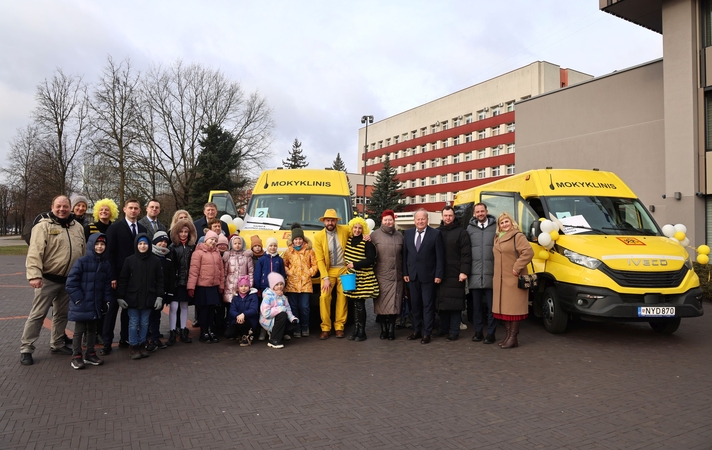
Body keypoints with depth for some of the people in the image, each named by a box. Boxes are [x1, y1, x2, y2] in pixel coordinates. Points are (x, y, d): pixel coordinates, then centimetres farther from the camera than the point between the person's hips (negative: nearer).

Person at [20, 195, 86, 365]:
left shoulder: (77, 227, 8)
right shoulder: (43, 226, -10)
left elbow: (83, 252, 14)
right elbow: (34, 252, -18)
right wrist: (34, 275, -28)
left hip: (68, 280, 6)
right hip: (48, 279, -6)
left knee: (62, 314, 15)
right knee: (38, 314, -2)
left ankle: (57, 344, 28)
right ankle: (26, 349, 8)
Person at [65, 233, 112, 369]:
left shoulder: (105, 264, 4)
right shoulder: (82, 262, -13)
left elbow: (107, 284, 11)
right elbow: (71, 282, -14)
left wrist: (107, 300, 5)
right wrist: (78, 298, -16)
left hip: (96, 305, 5)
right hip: (81, 305, -5)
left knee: (92, 330, 15)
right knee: (79, 330, 5)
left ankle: (90, 355, 27)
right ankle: (76, 357, 15)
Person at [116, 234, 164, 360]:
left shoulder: (155, 260, 0)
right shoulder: (129, 260, -2)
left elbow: (159, 280, 2)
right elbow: (123, 280, 0)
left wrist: (159, 296, -2)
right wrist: (120, 297, -2)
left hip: (148, 298, 1)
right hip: (132, 297, -1)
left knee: (144, 323, 10)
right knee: (133, 323, 4)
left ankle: (142, 345, 23)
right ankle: (134, 346, 16)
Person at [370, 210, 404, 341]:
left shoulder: (399, 236, 11)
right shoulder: (375, 235, 3)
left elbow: (403, 256, 14)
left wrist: (405, 273, 11)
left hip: (396, 276, 2)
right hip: (381, 276, -2)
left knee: (394, 304, 2)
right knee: (381, 303, 2)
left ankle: (391, 329, 11)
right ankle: (383, 329, 14)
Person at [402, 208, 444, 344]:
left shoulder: (435, 233, -6)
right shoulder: (408, 233, 6)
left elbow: (440, 256, -7)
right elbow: (405, 254, 8)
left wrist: (439, 274, -11)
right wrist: (405, 272, 3)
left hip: (428, 275, -4)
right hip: (412, 275, 4)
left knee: (428, 305, 3)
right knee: (415, 305, 12)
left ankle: (426, 333, 11)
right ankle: (417, 330, 23)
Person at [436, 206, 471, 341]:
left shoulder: (461, 232, 1)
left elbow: (466, 254, -5)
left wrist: (464, 271, -13)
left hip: (455, 275, -4)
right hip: (440, 274, 4)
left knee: (455, 304, -2)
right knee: (442, 302, 7)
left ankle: (454, 332, 5)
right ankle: (443, 329, 19)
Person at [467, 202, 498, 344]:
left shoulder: (496, 226, 2)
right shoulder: (470, 228, 8)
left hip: (491, 273, -2)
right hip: (475, 273, 2)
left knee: (492, 305, 3)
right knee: (476, 305, 10)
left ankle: (491, 334, 11)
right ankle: (478, 332, 20)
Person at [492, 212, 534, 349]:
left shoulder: (518, 236, -8)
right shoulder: (497, 238, 17)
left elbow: (528, 252, -20)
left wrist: (517, 267, -20)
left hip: (513, 280, -8)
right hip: (500, 280, 8)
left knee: (513, 309, -5)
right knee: (504, 308, 10)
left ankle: (513, 338, 0)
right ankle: (508, 335, 18)